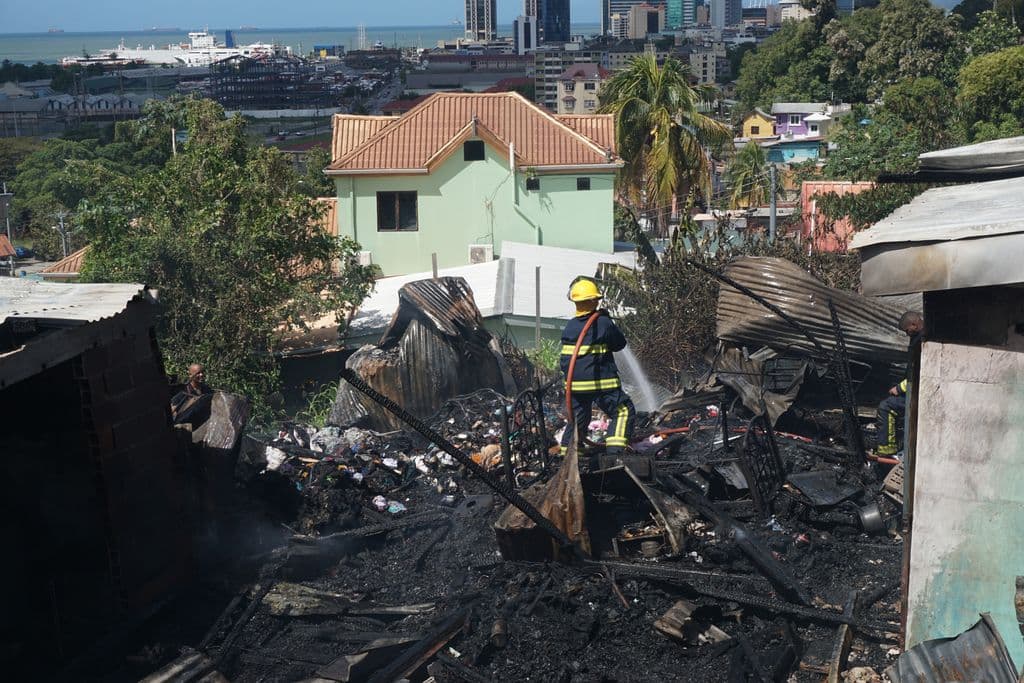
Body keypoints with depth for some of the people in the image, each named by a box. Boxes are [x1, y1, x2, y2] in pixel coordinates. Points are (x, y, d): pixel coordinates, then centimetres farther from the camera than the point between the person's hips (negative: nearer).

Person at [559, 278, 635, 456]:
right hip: (602, 383, -5)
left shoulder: (569, 327, 3)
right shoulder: (603, 323, -12)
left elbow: (565, 360, 9)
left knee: (578, 419, 18)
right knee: (624, 412, 5)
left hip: (576, 383, 6)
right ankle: (614, 449, -9)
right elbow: (620, 344, 4)